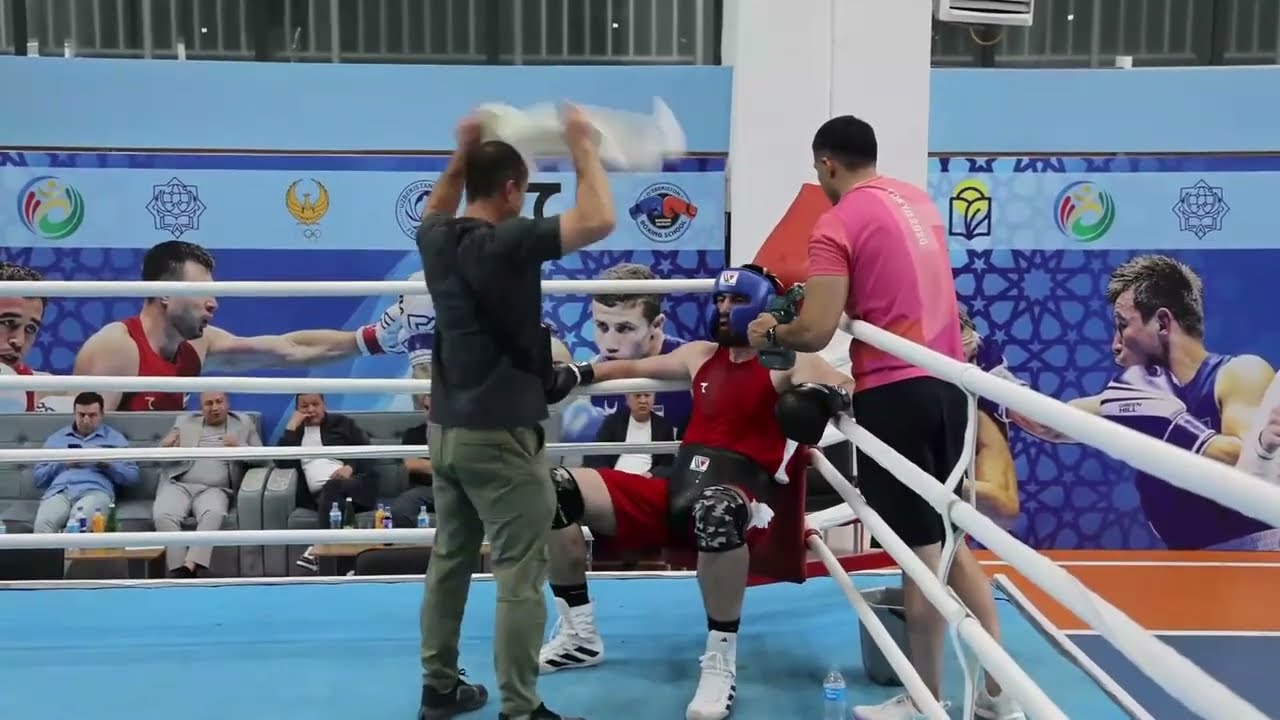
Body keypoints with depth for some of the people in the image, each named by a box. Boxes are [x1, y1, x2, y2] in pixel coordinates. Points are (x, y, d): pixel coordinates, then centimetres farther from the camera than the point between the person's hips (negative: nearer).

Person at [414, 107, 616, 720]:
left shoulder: (437, 241, 5)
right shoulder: (507, 242, -17)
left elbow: (436, 210, 31)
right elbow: (598, 221, -23)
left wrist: (462, 153, 24)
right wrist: (582, 147, -10)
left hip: (446, 428, 8)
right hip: (499, 435, -8)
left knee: (449, 559, 17)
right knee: (520, 576, -1)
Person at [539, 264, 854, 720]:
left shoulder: (785, 361, 2)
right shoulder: (701, 355, 21)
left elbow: (845, 386, -15)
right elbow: (635, 368, 33)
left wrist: (822, 396, -37)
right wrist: (577, 374, 19)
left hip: (735, 501, -7)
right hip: (672, 496, 7)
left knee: (714, 511, -46)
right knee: (556, 489, -7)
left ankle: (721, 660, -25)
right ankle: (579, 634, 6)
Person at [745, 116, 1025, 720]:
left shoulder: (837, 224, -10)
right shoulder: (917, 200, 13)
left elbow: (815, 333, -14)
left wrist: (770, 333, 5)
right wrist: (829, 291, 26)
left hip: (894, 390, -7)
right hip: (948, 382, 7)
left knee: (921, 551, 3)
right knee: (948, 539, 17)